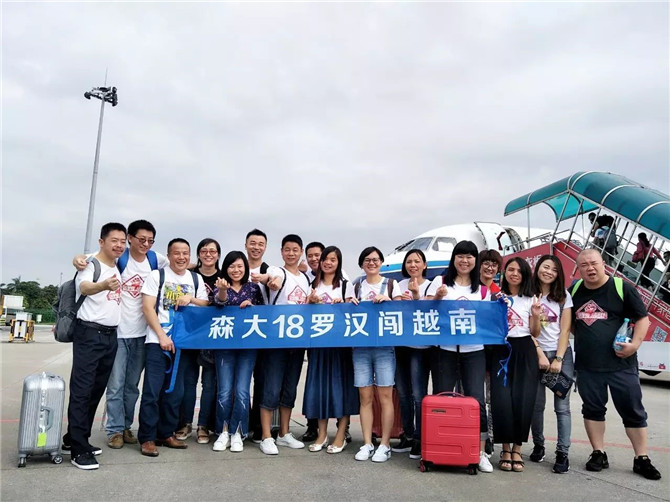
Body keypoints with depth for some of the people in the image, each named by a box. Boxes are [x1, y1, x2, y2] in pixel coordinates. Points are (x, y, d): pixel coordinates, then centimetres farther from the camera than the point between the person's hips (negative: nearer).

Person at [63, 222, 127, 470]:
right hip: (89, 333, -8)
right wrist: (104, 285, -52)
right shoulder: (90, 265, -10)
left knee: (97, 389, 12)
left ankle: (74, 439, 25)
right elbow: (84, 287, -32)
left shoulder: (118, 267, 12)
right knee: (82, 390, -5)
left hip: (111, 335, 8)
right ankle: (79, 449, 0)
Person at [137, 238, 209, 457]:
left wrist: (191, 299, -8)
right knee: (152, 390, -5)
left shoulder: (196, 279, 11)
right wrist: (162, 336, -13)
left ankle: (167, 434, 21)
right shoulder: (157, 275, -1)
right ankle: (147, 438, 6)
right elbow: (147, 307, -7)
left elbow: (206, 306, 13)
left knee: (175, 391, 9)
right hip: (158, 340, -4)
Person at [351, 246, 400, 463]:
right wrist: (350, 305, -6)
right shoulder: (356, 287, 12)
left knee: (385, 396, -3)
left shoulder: (391, 284, 6)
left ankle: (385, 445, 5)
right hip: (360, 346, 2)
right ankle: (367, 444, 11)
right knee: (365, 397, 4)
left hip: (384, 345, -2)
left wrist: (388, 300, -14)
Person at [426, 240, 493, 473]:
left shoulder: (483, 289, 11)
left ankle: (481, 452, 12)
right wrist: (437, 297, -16)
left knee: (476, 401, -2)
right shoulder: (441, 281, 5)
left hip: (473, 351, 1)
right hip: (445, 350, -1)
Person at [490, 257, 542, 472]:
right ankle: (505, 448, 9)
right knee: (502, 400, -7)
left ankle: (517, 448, 13)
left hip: (525, 352, 1)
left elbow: (534, 333, 8)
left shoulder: (531, 300, 10)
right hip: (501, 350, -1)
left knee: (523, 401, -2)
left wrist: (536, 316, -10)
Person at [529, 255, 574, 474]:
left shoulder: (563, 296, 7)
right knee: (537, 404, 1)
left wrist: (558, 359, -7)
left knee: (562, 406, -3)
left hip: (561, 354, 1)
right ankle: (538, 445, 18)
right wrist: (541, 356, -8)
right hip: (535, 353, -1)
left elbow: (565, 330, 2)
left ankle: (563, 453, 1)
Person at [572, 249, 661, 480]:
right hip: (586, 364, 3)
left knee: (633, 411, 6)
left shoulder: (622, 287, -6)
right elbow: (569, 322, 19)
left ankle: (641, 459, 19)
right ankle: (599, 454, 22)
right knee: (592, 409, 10)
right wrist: (583, 338, 5)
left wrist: (635, 343, -17)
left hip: (620, 363, -3)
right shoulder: (574, 291, 5)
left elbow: (643, 318, -4)